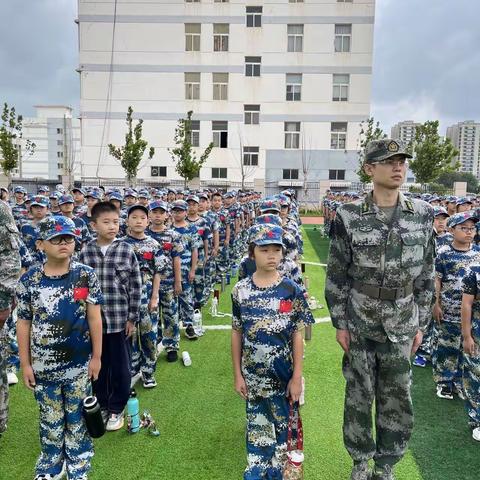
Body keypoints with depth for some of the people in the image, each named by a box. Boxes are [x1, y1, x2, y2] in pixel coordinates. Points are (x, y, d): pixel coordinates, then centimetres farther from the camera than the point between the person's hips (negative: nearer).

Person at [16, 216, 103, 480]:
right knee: (50, 419, 17)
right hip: (44, 366, 1)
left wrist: (96, 356, -3)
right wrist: (25, 363, 1)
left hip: (79, 363, 0)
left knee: (77, 416, 14)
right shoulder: (29, 280, -7)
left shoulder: (86, 275, -8)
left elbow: (94, 317, -4)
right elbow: (24, 323, -1)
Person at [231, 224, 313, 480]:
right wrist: (237, 374, 2)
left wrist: (297, 377, -6)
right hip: (253, 375, 1)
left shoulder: (291, 290, -9)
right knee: (256, 427, 15)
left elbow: (297, 335, -6)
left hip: (284, 375, 0)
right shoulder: (241, 290, -5)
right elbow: (237, 334, 1)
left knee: (282, 425, 14)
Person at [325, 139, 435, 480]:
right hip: (359, 324, -2)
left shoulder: (422, 214, -2)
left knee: (398, 400, 13)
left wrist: (420, 324, 5)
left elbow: (426, 275, 5)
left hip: (401, 326, 2)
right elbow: (336, 275, -4)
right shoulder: (349, 216, -10)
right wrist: (340, 323, -5)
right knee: (359, 396, 12)